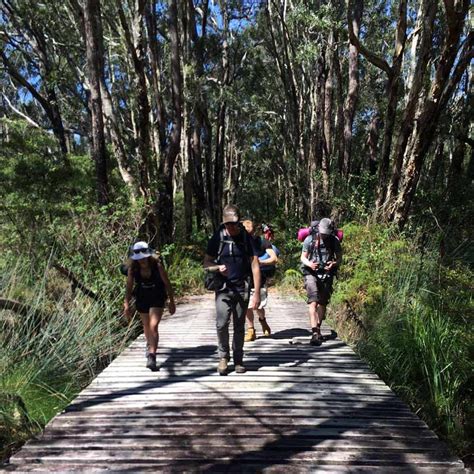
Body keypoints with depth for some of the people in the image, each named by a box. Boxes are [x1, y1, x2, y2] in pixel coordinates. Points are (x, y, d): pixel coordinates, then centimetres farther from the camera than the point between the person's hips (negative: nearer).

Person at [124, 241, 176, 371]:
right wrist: (127, 304, -8)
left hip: (157, 298, -3)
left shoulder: (157, 265, -20)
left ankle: (152, 356, -18)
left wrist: (171, 301, -5)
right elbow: (129, 287, -4)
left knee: (153, 326, -18)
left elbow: (167, 283, -10)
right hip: (142, 299, 3)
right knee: (146, 325, 21)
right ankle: (150, 345, 50)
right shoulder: (133, 268, -14)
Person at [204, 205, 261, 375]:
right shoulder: (217, 238, -1)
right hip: (223, 289, 0)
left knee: (239, 326, 9)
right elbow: (206, 263, 7)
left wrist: (257, 293, -9)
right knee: (221, 324, -12)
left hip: (242, 290, 1)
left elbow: (255, 266, -3)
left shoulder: (246, 238, -1)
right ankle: (223, 357, 11)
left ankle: (238, 360, 25)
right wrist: (218, 267, -16)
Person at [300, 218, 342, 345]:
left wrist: (334, 264, -18)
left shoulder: (335, 241, -2)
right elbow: (303, 257, -1)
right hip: (311, 273, -3)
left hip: (326, 274, 3)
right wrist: (309, 264, -23)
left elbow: (339, 259, 5)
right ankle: (315, 332, -22)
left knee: (323, 303, 9)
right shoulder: (310, 239, -8)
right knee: (313, 301, -17)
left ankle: (318, 329, 26)